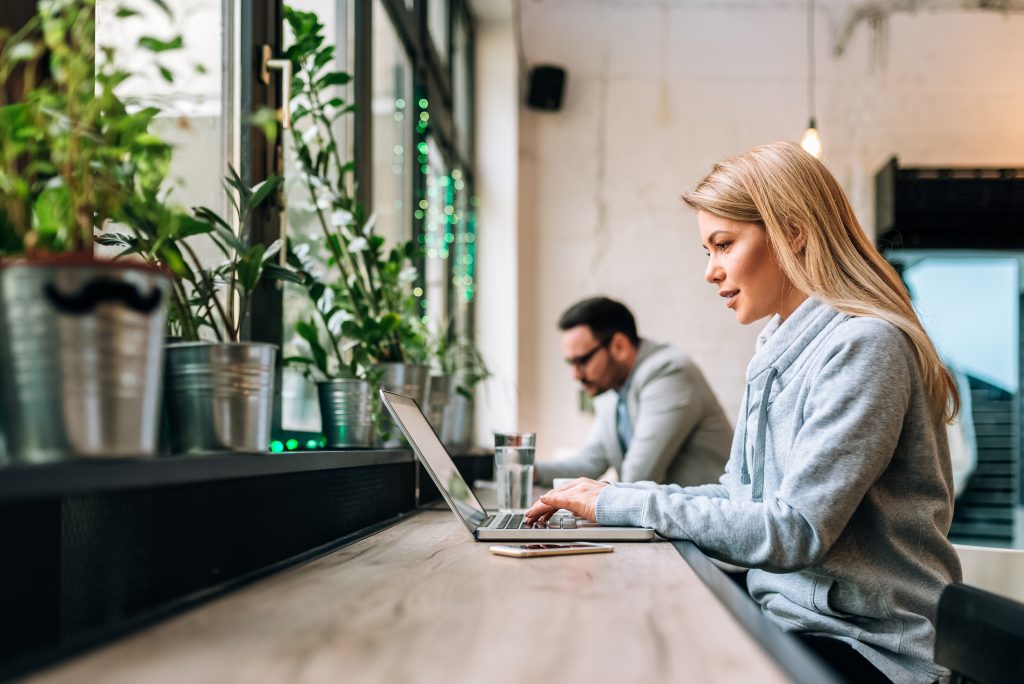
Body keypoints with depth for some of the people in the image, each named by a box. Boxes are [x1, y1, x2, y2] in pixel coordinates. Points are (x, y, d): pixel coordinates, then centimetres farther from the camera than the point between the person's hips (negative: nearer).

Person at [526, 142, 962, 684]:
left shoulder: (863, 345, -17)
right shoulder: (777, 348, 11)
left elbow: (792, 531, -23)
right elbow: (742, 497, 14)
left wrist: (622, 504, -17)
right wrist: (609, 498, 1)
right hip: (789, 616, 7)